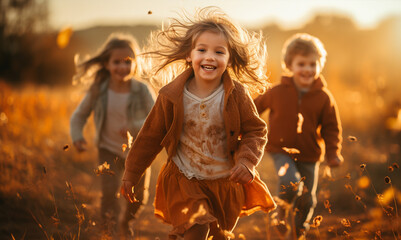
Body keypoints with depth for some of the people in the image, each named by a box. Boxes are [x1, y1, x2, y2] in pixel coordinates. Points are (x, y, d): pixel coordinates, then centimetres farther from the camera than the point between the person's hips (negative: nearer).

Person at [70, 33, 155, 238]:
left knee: (139, 196, 12)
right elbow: (79, 115, 0)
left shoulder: (141, 90, -17)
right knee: (109, 191, -18)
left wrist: (134, 128, -32)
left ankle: (125, 222, 44)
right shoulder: (98, 90, -13)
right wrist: (77, 136, -16)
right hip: (109, 150, -1)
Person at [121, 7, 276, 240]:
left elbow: (256, 131, -4)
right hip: (186, 180, -2)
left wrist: (247, 161, -22)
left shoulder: (237, 95, -14)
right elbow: (151, 137, -3)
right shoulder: (172, 96, -14)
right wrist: (131, 174, 3)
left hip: (226, 180, 2)